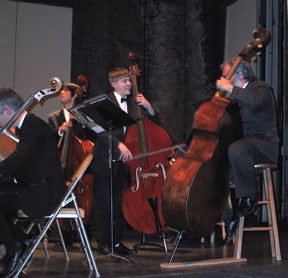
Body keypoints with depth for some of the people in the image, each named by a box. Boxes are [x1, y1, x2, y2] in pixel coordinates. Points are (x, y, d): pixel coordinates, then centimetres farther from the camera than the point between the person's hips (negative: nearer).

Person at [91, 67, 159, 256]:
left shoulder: (133, 103, 12)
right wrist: (119, 144, -32)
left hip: (125, 161, 5)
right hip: (106, 161, -4)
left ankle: (117, 241, 17)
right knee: (104, 203, 2)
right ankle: (103, 242, 12)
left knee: (122, 202, 7)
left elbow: (154, 123, 14)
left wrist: (148, 107, -4)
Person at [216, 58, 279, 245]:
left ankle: (250, 197, -20)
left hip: (263, 145, -9)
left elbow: (254, 103, -29)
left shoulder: (261, 88, -4)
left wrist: (230, 89, -22)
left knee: (236, 150, -39)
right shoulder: (237, 97, 22)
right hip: (245, 144, 9)